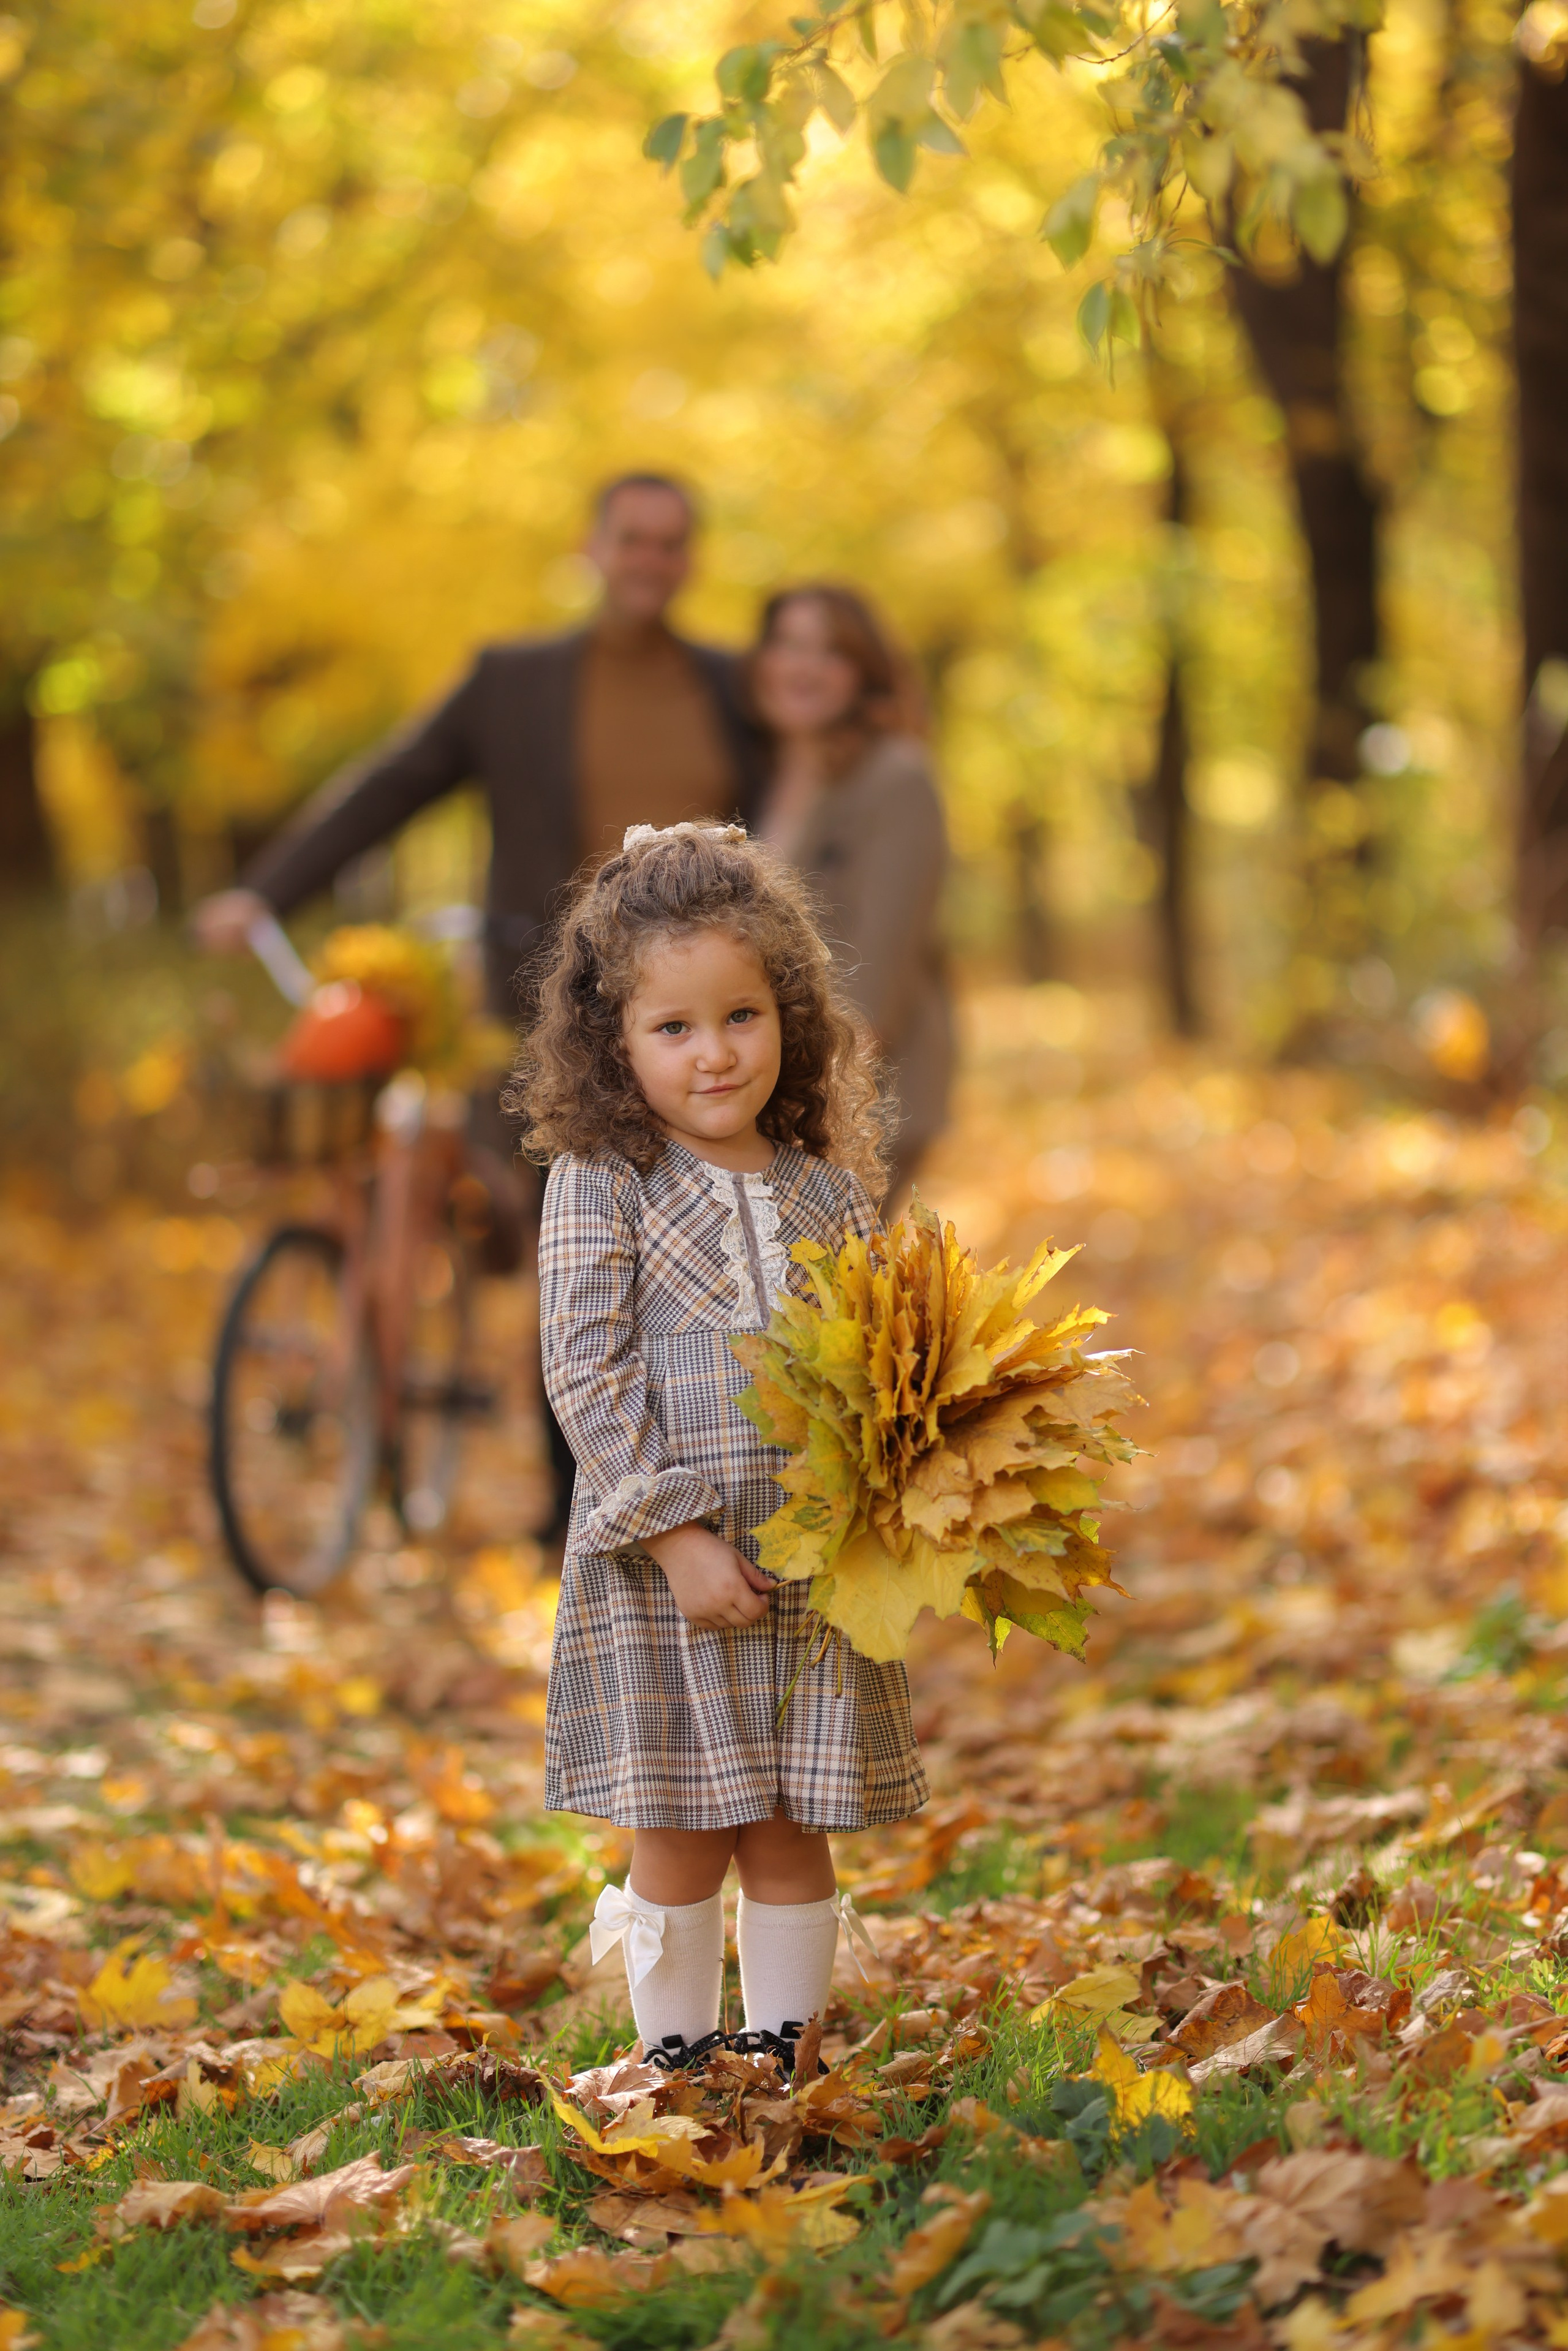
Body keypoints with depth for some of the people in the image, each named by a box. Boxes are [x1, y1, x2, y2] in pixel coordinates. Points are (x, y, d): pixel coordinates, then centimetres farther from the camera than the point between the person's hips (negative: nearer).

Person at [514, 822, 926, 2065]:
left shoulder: (828, 1193, 6)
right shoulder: (600, 1186, -5)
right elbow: (589, 1377, -10)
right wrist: (677, 1537, -16)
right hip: (657, 1574, -3)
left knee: (791, 1832, 9)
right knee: (676, 1839, 6)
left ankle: (784, 2047, 22)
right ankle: (679, 2054, 20)